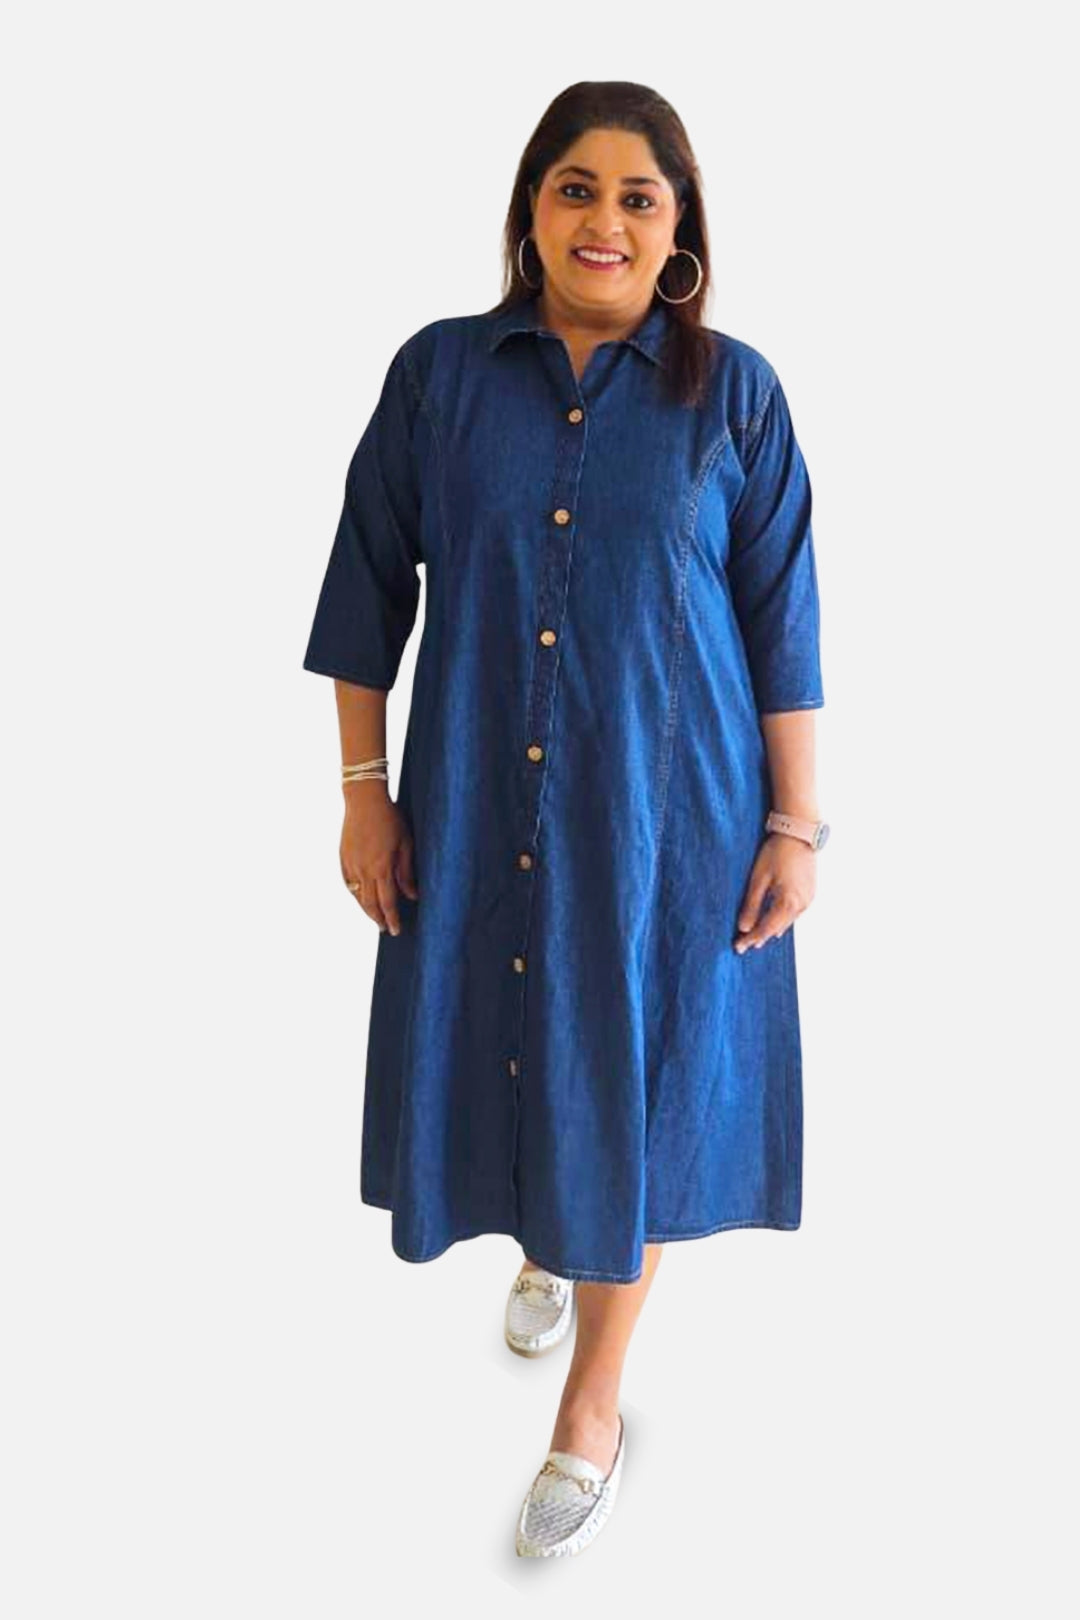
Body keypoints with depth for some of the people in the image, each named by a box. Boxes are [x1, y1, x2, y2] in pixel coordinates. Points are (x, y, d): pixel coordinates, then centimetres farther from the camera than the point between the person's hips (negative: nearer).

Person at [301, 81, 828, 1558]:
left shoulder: (732, 392, -3)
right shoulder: (440, 372, -1)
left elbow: (782, 623, -2)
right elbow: (371, 592, 2)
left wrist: (796, 825, -3)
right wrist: (365, 791, -1)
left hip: (664, 807, -1)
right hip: (478, 806, 2)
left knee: (631, 1077, 6)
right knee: (502, 1043, 16)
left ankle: (592, 1409, 26)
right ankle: (547, 1236, 51)